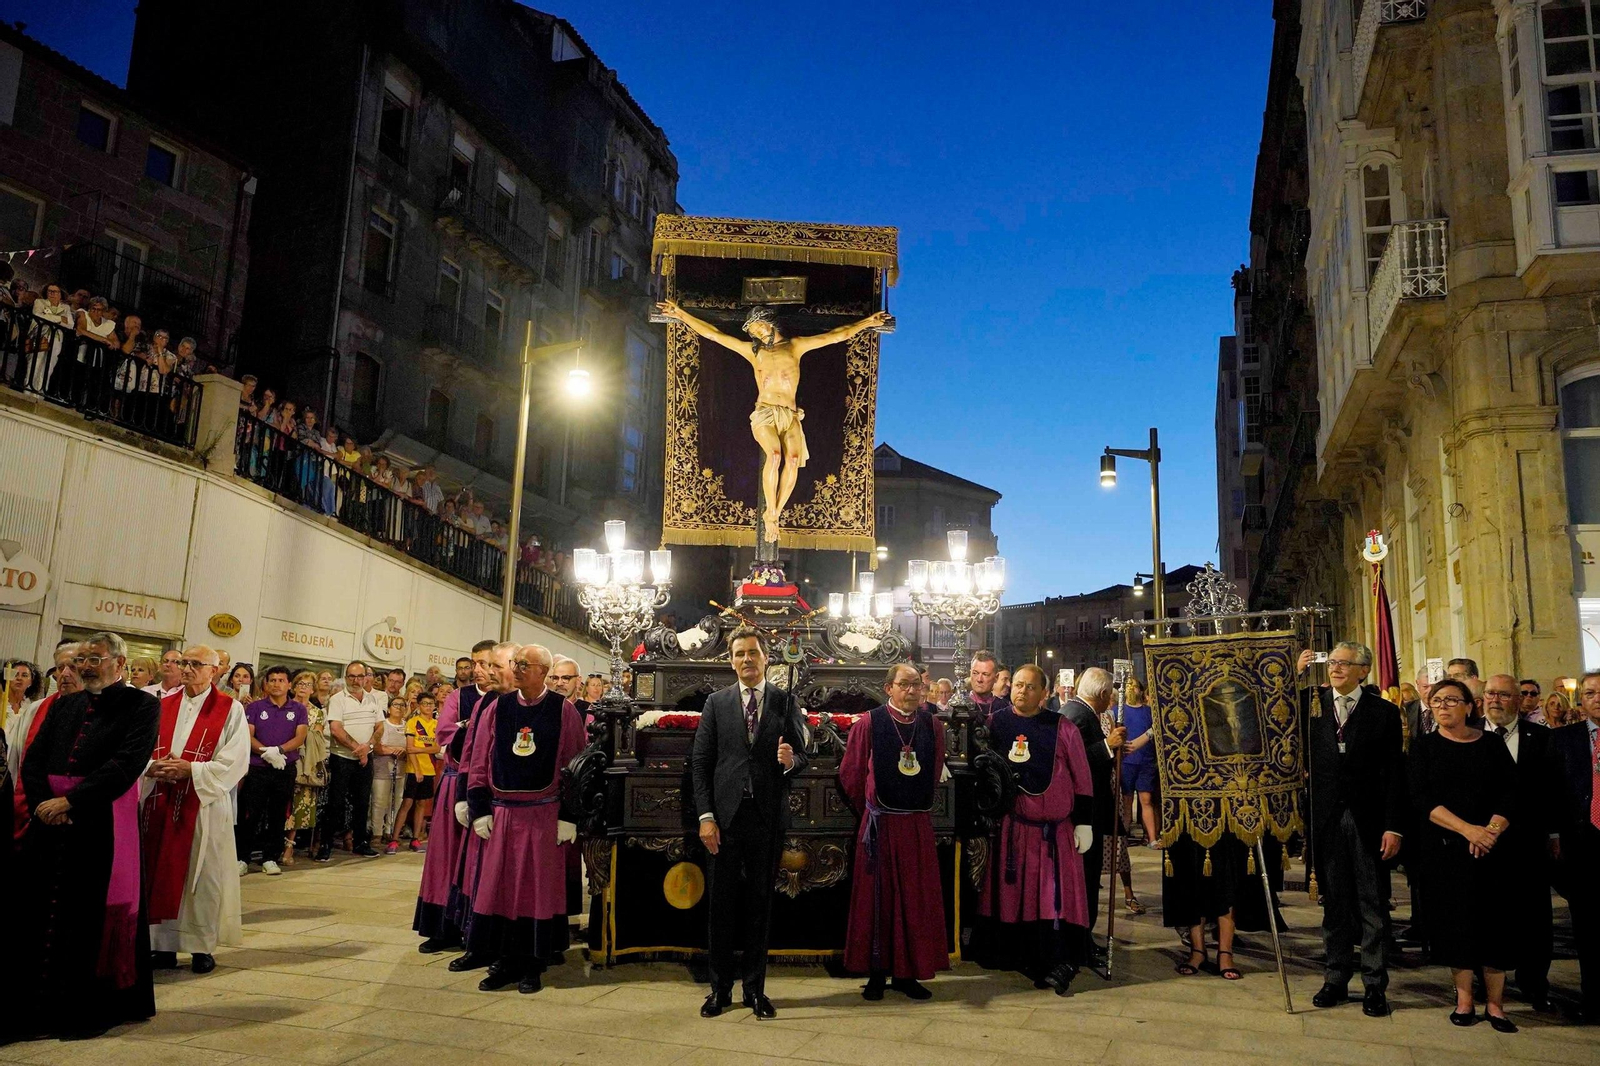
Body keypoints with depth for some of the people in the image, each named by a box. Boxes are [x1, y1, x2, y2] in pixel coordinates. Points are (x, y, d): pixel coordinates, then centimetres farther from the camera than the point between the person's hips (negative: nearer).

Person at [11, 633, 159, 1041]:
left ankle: (92, 1009, 14)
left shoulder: (141, 705, -4)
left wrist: (71, 801, -18)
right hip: (51, 821, 5)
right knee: (37, 912, 7)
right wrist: (44, 801, -9)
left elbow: (128, 763, -15)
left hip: (101, 825, -5)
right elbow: (33, 759, 9)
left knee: (95, 915, 1)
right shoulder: (63, 705, 15)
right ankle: (31, 1008, 18)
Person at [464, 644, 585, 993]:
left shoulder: (563, 710, -3)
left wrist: (568, 816, -8)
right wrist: (480, 810, 0)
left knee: (538, 886, 4)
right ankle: (505, 961, 19)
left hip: (544, 815, -3)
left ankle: (533, 965, 16)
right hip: (501, 812, 3)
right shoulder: (497, 708, 5)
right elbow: (480, 763, 6)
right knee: (499, 884, 6)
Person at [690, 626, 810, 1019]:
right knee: (722, 904, 7)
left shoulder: (785, 702, 5)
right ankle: (720, 988, 20)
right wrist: (706, 816, -5)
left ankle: (755, 989, 20)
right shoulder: (716, 703, 5)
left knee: (760, 904, 9)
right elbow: (700, 762, 2)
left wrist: (791, 761, -18)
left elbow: (802, 756, 7)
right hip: (726, 816, 0)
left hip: (767, 817, 0)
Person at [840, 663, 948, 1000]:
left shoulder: (933, 726, 3)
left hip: (918, 825, 3)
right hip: (880, 826, -3)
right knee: (877, 898, 5)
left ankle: (906, 972, 20)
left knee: (917, 899, 7)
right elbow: (850, 774, 2)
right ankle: (876, 974, 15)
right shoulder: (869, 724, -7)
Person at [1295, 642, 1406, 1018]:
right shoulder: (1311, 703, 5)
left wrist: (1393, 826, -8)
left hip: (1368, 820, -2)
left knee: (1373, 905, 8)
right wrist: (1295, 676, -9)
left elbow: (1394, 773, -3)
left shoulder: (1384, 712, -1)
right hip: (1326, 819, 2)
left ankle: (1374, 984, 18)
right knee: (1334, 902, 12)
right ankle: (1336, 978, 23)